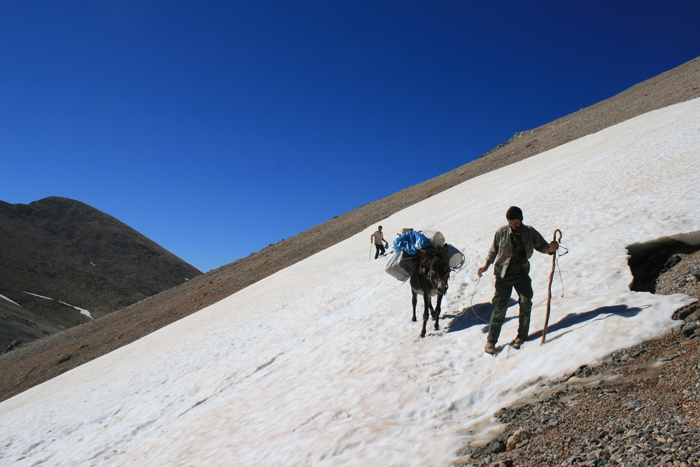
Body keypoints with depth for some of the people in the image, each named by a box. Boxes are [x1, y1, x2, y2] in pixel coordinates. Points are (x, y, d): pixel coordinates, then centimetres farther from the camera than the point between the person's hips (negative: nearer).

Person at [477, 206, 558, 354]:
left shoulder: (530, 232, -4)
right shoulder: (501, 233, -8)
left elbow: (541, 246, 4)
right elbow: (493, 250, 5)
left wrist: (550, 248, -18)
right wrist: (486, 266, -2)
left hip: (522, 274, 2)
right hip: (504, 275, -2)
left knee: (526, 302, -8)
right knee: (500, 306, -3)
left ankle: (521, 336, 11)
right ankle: (491, 340, 8)